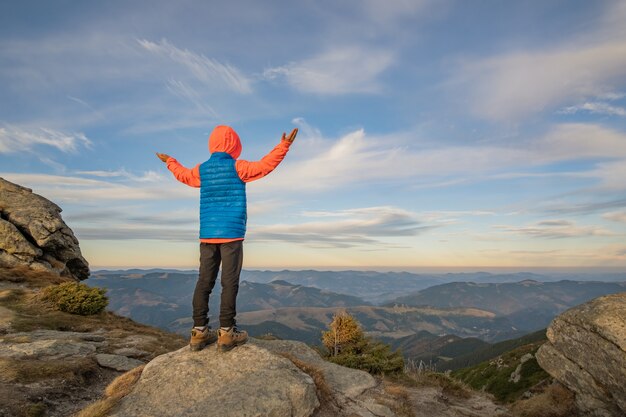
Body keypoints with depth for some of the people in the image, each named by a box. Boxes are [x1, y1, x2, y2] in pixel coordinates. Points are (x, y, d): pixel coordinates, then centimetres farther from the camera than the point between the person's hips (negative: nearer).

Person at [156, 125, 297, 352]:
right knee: (230, 282, -3)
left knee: (204, 282, 6)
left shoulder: (202, 170, 12)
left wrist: (170, 161, 50)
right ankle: (226, 332, -1)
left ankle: (199, 332, 10)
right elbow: (265, 165, -7)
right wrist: (284, 146, -2)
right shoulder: (237, 167, -3)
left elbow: (183, 175, 31)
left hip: (207, 235, 5)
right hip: (231, 233, -5)